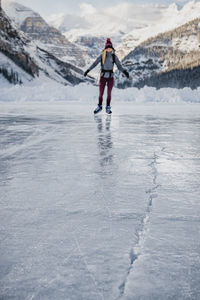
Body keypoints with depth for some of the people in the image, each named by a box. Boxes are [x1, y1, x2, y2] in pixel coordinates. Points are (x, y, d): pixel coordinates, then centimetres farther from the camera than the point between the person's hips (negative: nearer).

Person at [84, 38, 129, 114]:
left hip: (110, 77, 1)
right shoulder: (102, 55, -4)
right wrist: (88, 70, -15)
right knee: (101, 93, 3)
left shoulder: (114, 56, -1)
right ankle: (99, 106, 22)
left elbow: (119, 66, -1)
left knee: (109, 93, 4)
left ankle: (108, 108, 18)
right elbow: (95, 63, -6)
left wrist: (124, 71, -17)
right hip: (103, 77, -1)